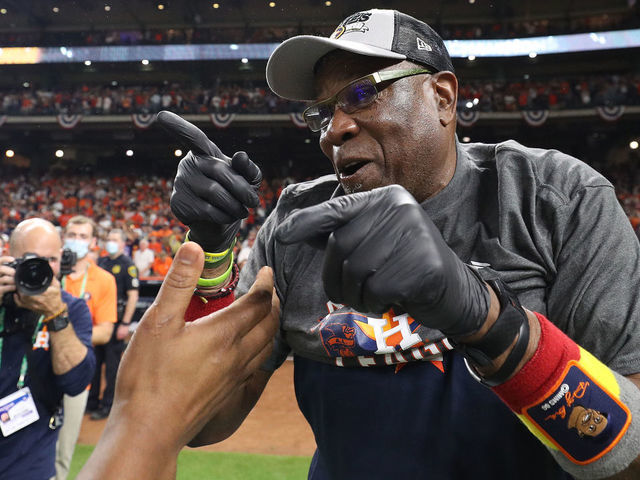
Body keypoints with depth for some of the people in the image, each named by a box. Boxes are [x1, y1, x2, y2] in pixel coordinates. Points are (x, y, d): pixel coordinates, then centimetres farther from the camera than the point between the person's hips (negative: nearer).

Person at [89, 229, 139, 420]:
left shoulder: (127, 265, -8)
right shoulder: (101, 262, 12)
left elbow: (133, 295, -13)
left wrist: (125, 323, -17)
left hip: (116, 320, -7)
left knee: (112, 365, 1)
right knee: (94, 361, 14)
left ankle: (108, 405, 11)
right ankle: (92, 401, 26)